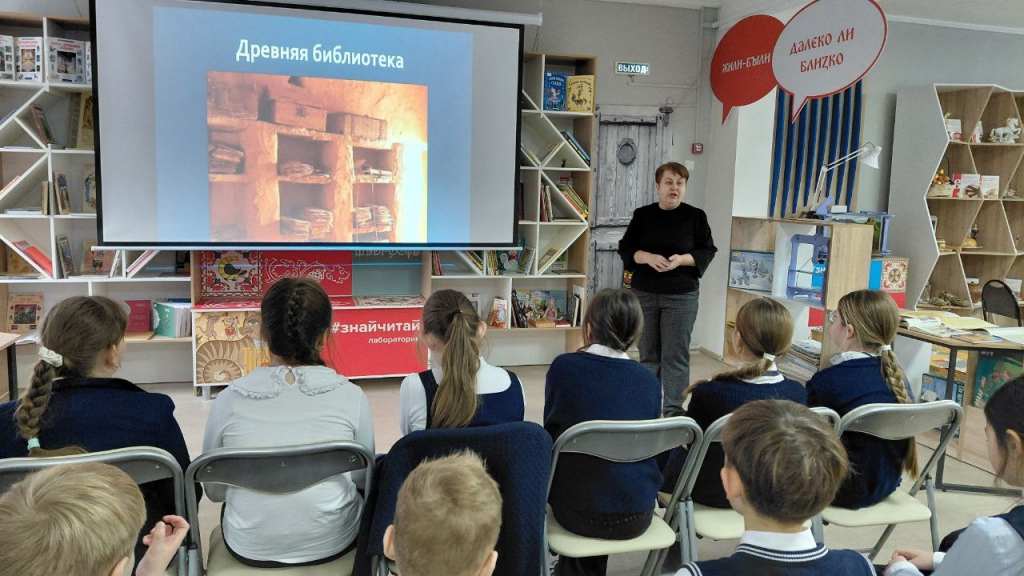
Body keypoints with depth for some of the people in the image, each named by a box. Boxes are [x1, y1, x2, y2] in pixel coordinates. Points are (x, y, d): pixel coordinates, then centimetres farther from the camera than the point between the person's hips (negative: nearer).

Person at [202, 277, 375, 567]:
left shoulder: (229, 399, -17)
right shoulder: (351, 397, -18)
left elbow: (214, 489, -2)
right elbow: (362, 477, -2)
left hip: (250, 549, 1)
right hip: (332, 544, 0)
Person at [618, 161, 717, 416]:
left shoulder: (695, 216, 1)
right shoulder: (642, 215, 5)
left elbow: (707, 251, 2)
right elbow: (625, 248, 4)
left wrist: (682, 259, -16)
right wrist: (647, 257, -15)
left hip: (681, 296, -2)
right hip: (644, 294, 2)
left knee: (676, 356, -2)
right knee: (648, 355, 9)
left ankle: (674, 411, 6)